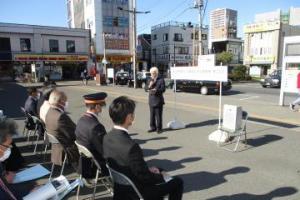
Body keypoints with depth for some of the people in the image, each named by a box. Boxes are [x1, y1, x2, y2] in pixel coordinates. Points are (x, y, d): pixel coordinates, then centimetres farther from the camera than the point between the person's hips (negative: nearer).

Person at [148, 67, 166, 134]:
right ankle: (153, 127, 21)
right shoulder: (150, 80, 13)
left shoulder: (161, 80, -3)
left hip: (158, 100, -5)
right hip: (151, 100, 5)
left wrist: (156, 90, -25)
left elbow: (163, 89, -10)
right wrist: (149, 86, -10)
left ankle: (159, 128, 9)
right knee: (152, 115, 10)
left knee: (158, 115, -1)